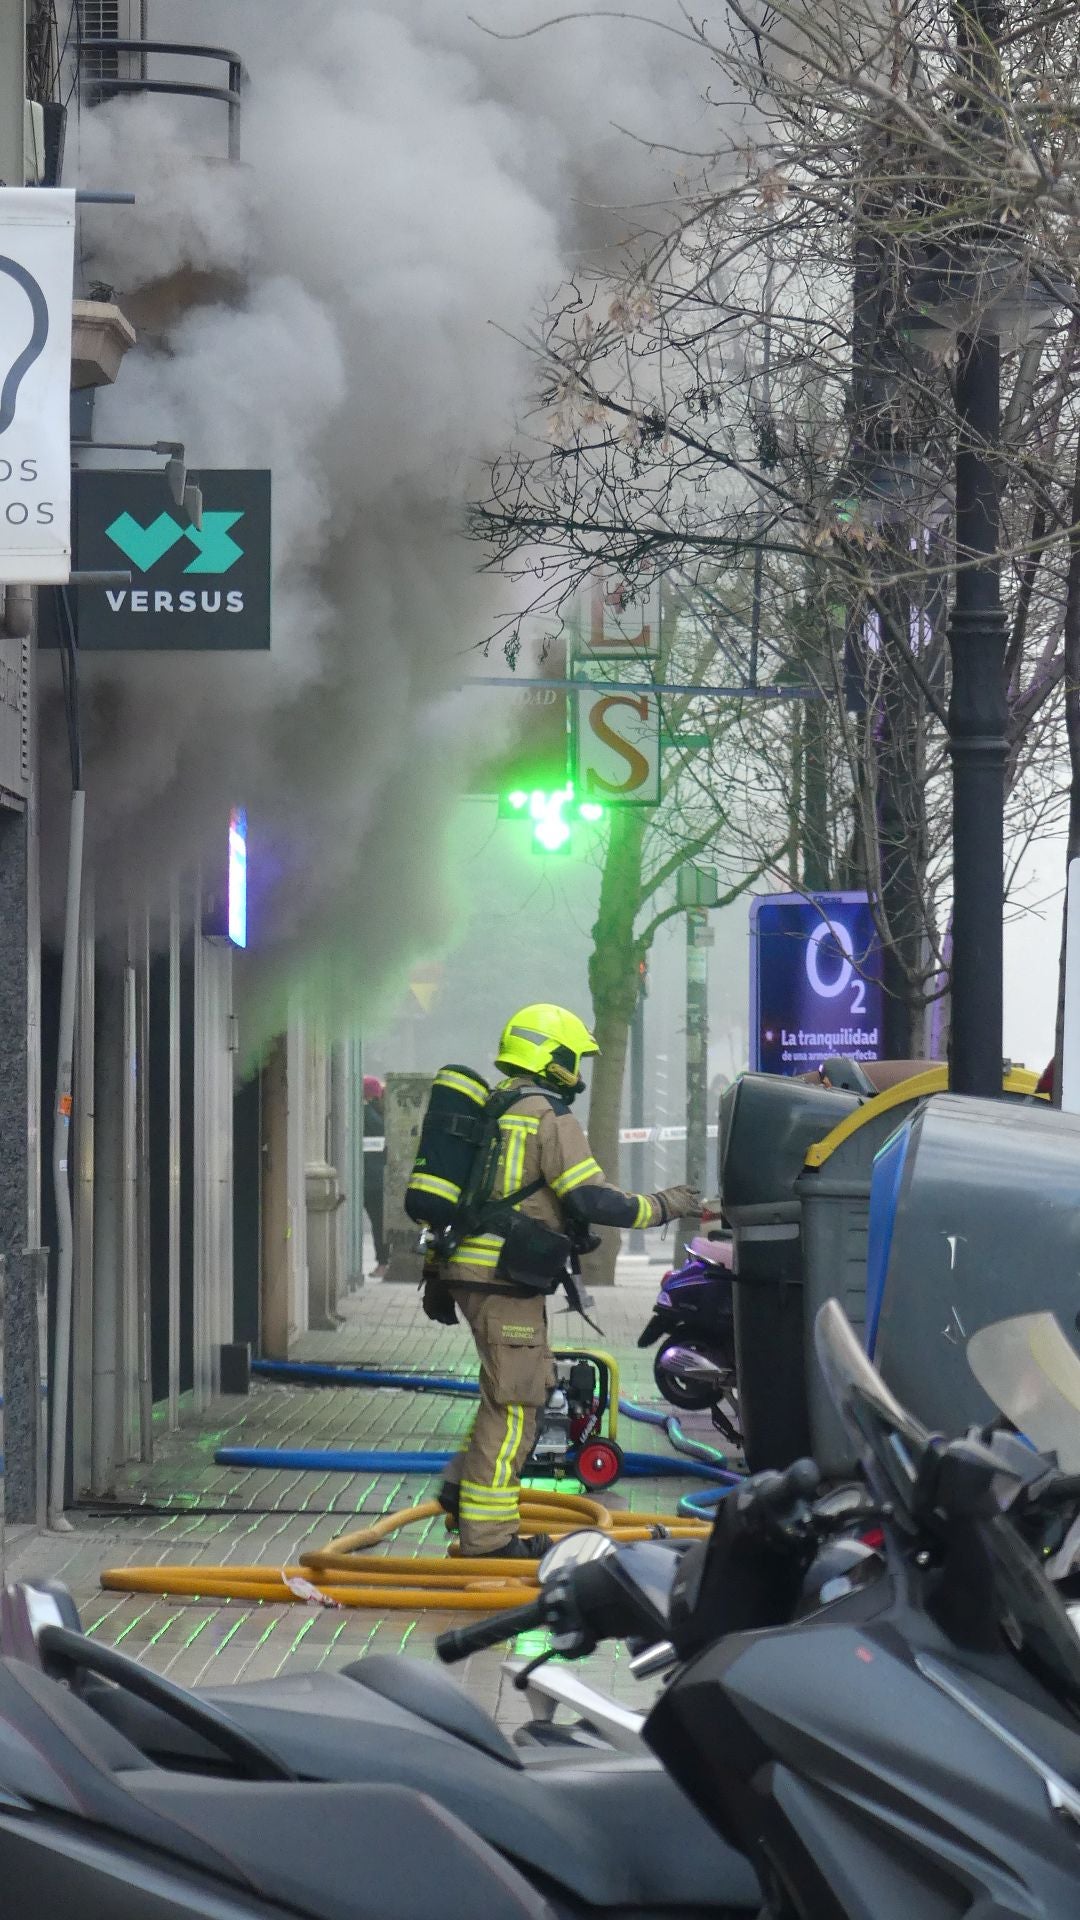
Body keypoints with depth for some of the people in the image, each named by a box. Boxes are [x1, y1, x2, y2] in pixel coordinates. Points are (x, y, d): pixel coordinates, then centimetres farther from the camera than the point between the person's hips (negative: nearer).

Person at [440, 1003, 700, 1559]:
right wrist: (661, 1207, -7)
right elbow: (593, 1201, -18)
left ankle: (465, 1486, 19)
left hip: (472, 1268, 9)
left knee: (528, 1383, 20)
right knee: (514, 1400, -5)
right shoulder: (550, 1118, -11)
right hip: (505, 1278, -9)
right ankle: (487, 1530, -4)